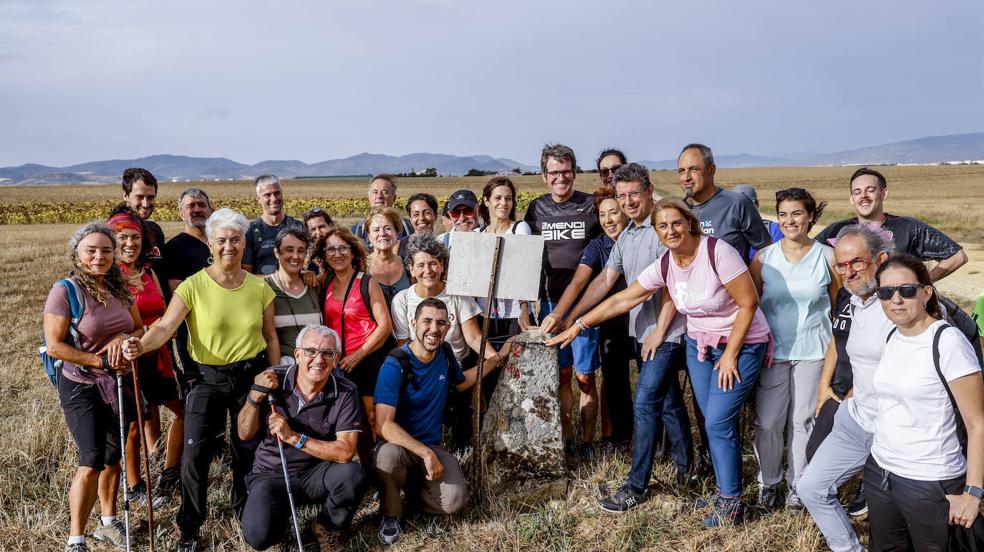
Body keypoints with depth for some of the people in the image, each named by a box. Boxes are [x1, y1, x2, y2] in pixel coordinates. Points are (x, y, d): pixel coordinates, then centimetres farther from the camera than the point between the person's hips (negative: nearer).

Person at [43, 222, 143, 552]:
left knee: (113, 457, 16)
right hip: (82, 387, -6)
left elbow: (139, 329, 6)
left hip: (119, 383, 6)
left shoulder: (120, 288, 2)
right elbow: (54, 346, -19)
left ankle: (108, 523, 33)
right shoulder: (65, 290, -15)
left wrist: (123, 339, -16)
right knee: (91, 462, -11)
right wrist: (101, 361, -20)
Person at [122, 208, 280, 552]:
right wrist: (141, 346, -39)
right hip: (208, 379, -2)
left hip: (253, 375, 2)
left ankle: (244, 511, 37)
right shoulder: (194, 286, -9)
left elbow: (270, 338, 6)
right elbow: (166, 326, -19)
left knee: (248, 451, 11)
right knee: (195, 455, -6)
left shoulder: (260, 287, 0)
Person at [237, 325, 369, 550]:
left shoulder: (345, 393, -14)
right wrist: (256, 395, -20)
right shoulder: (272, 379, -9)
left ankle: (326, 527, 1)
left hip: (317, 474, 0)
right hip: (271, 474, 0)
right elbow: (245, 434, -3)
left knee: (353, 475, -32)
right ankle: (280, 518, 13)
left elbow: (345, 452, -20)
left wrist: (294, 437, -27)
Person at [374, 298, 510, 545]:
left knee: (454, 501, -23)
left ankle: (413, 488, 11)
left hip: (433, 446, 4)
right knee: (388, 455, -40)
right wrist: (426, 454, -32)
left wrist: (498, 357, 19)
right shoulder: (395, 365, -20)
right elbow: (383, 425, -27)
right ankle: (391, 514, -9)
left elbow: (461, 383, 23)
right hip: (399, 444, -4)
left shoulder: (444, 354, -1)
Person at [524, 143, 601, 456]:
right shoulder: (536, 210, 7)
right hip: (550, 302, 3)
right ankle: (566, 437, 21)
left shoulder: (590, 206, -2)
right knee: (561, 374, 10)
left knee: (585, 376, 0)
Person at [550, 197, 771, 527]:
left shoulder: (718, 252, -23)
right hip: (699, 345, 6)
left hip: (742, 345, -6)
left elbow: (749, 302, -18)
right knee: (715, 423, 8)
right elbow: (621, 300, 1)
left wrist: (730, 354, -16)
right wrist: (578, 325, 1)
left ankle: (731, 506, 7)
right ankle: (725, 492, 24)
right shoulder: (664, 265, -5)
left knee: (718, 423, -8)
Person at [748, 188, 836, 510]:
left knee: (803, 420, 7)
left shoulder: (827, 257, -2)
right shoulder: (763, 258, -1)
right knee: (768, 422, 2)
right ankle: (768, 482, 21)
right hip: (772, 350, 1)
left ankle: (797, 483, 25)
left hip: (812, 350, 0)